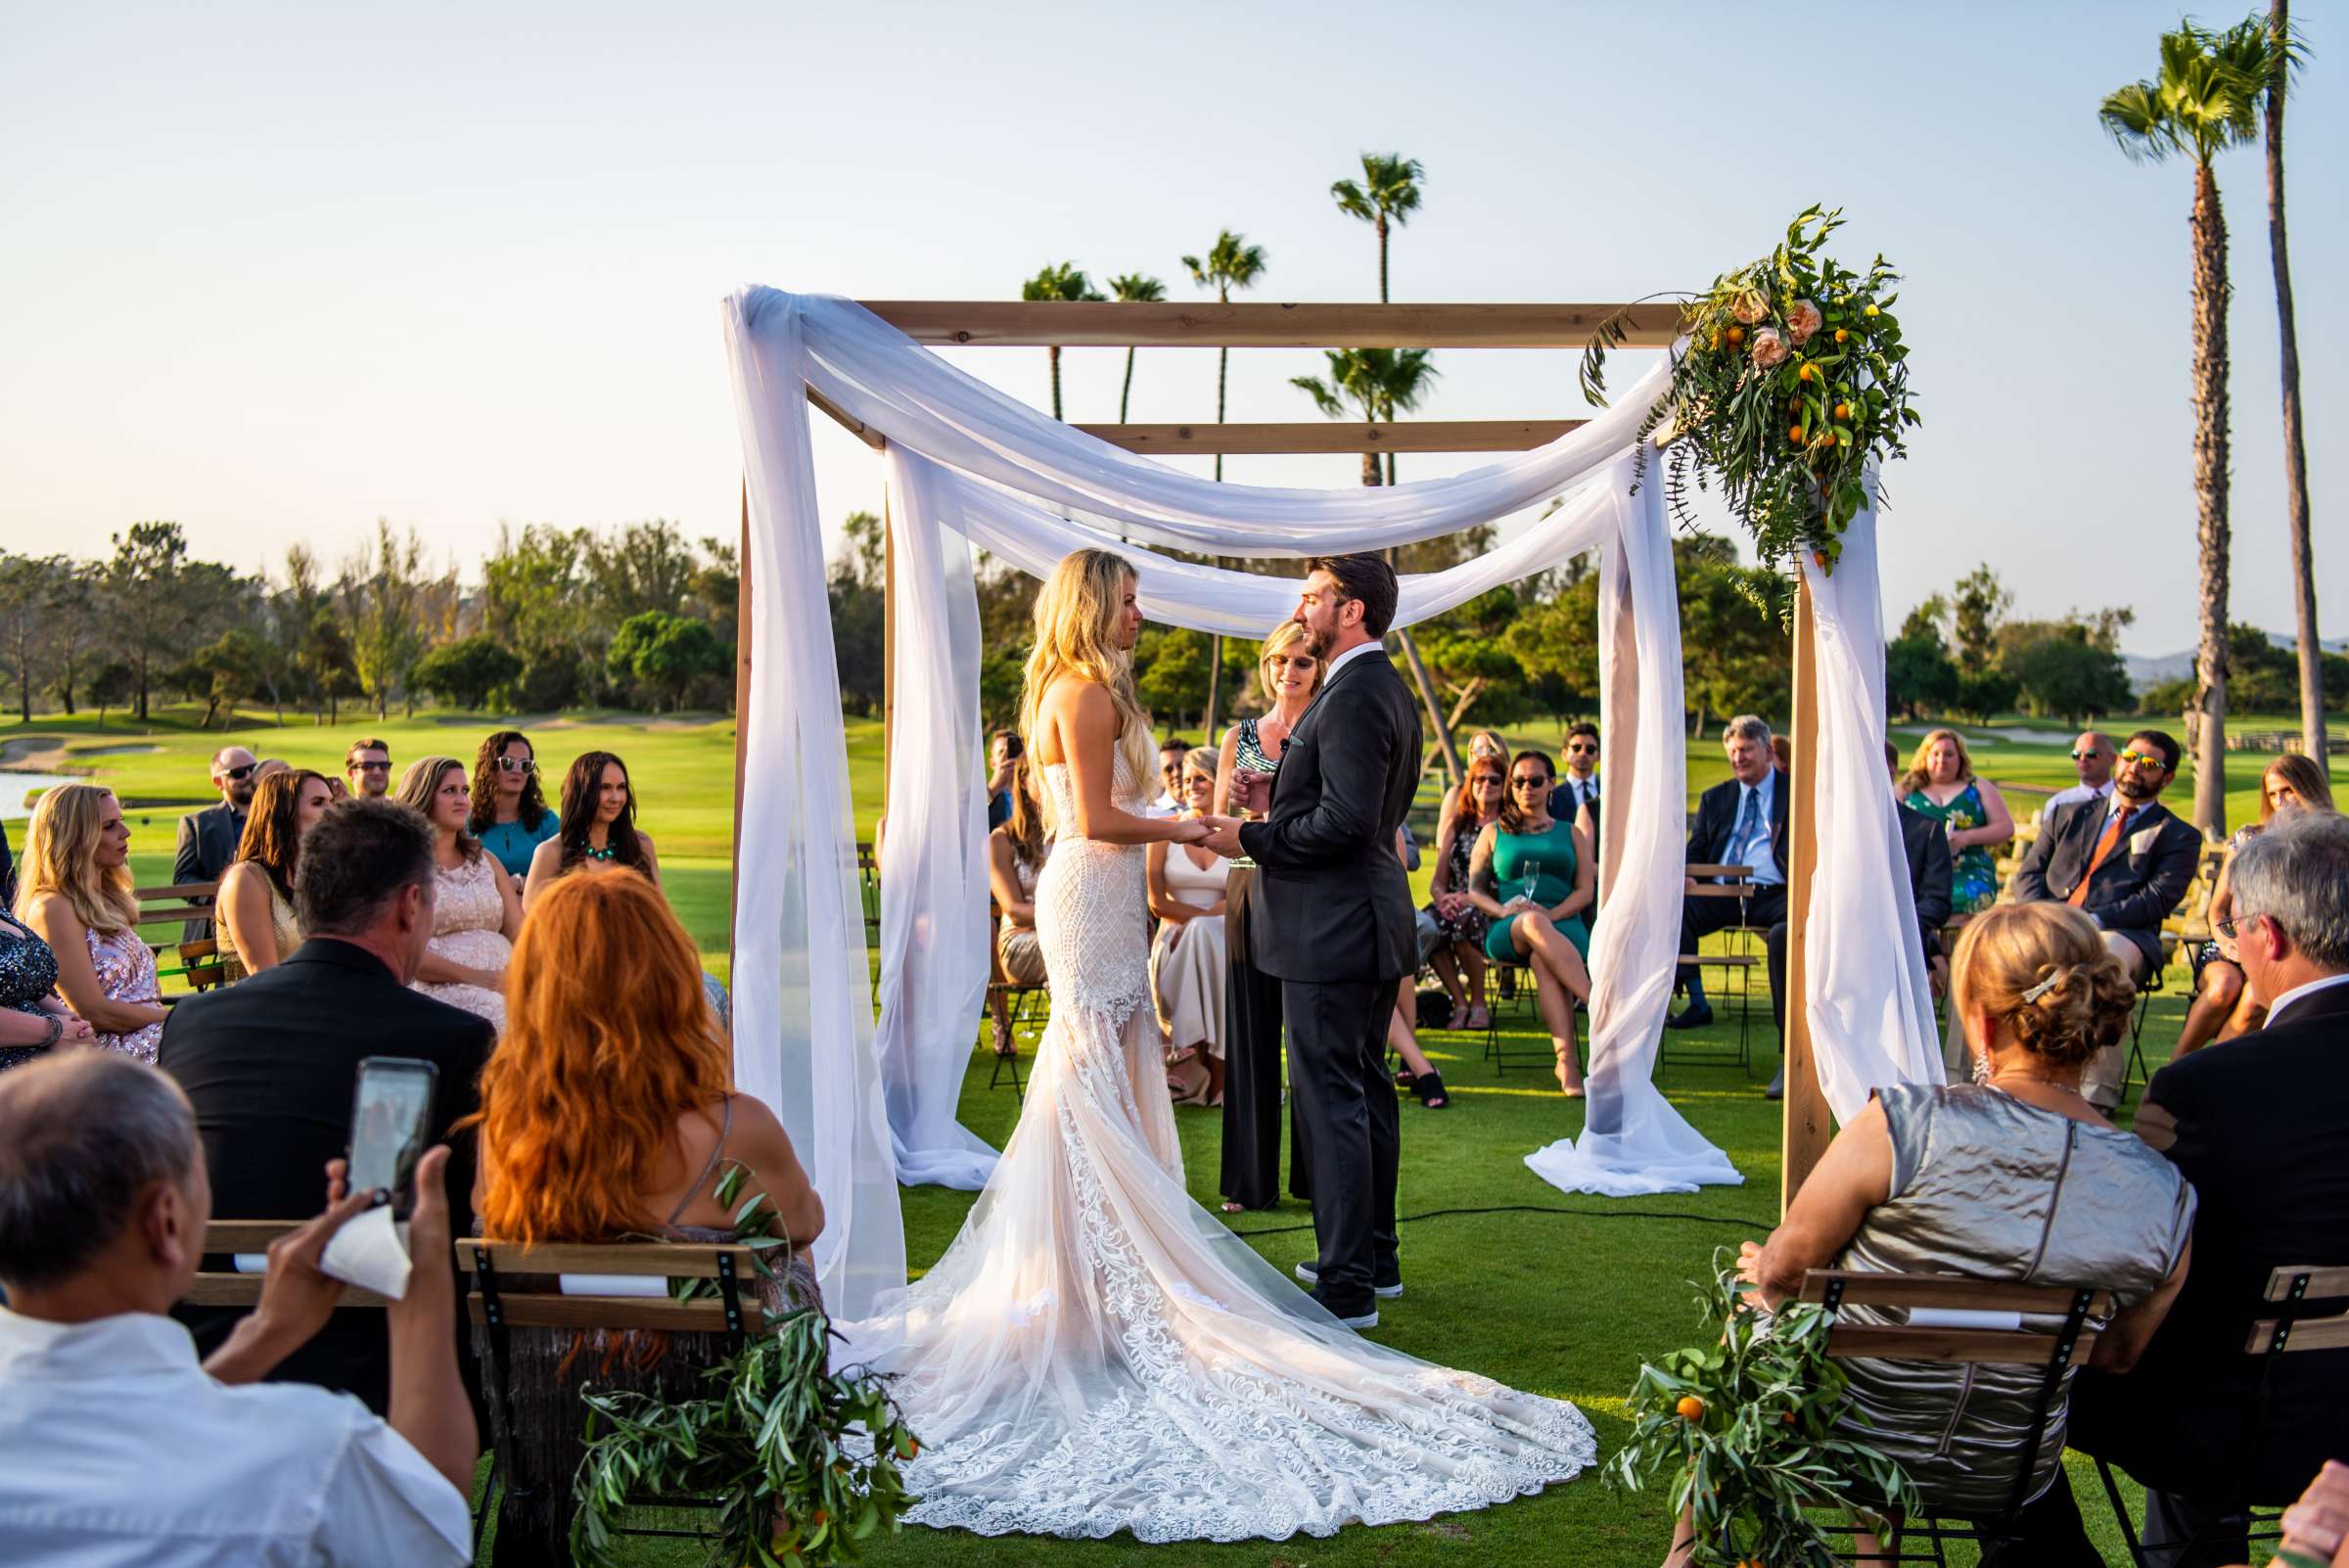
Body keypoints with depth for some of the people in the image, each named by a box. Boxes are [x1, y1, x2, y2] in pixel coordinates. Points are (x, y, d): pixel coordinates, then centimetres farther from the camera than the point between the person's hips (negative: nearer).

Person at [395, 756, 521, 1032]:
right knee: (494, 1011, -36)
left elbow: (519, 931, 16)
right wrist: (474, 976, -16)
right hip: (439, 988, -5)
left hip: (502, 984, 5)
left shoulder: (485, 861, 23)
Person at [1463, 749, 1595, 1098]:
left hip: (1564, 925, 0)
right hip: (1506, 932, 0)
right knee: (1532, 924, -40)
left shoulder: (1571, 833, 23)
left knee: (1542, 957, -39)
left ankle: (1566, 1059, -52)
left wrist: (1551, 915, -10)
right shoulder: (1493, 832, 22)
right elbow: (1472, 890, 13)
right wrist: (1501, 909, -9)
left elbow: (1586, 890, 10)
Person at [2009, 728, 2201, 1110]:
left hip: (2120, 935, -3)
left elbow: (2157, 900, -1)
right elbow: (2028, 875, 17)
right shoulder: (2071, 816, 26)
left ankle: (2098, 1094, -38)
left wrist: (2092, 920, -16)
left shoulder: (2178, 836, 14)